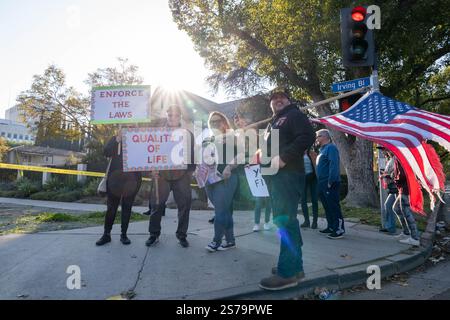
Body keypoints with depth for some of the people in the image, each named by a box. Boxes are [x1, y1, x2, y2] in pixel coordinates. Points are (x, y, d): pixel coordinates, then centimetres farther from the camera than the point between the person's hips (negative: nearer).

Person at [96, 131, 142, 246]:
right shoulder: (114, 139, 11)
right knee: (111, 207, 3)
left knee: (127, 207, 5)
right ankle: (106, 234, 12)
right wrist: (116, 141, -11)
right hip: (115, 178, 0)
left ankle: (124, 234, 14)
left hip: (131, 179, 0)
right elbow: (106, 152, -4)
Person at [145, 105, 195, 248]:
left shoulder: (188, 134, 8)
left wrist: (190, 171, 1)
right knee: (156, 205, 2)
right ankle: (154, 234, 18)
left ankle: (182, 235, 17)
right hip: (161, 175, 0)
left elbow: (192, 155, 9)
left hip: (182, 176, 0)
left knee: (184, 205, 2)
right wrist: (152, 169, -6)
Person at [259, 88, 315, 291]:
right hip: (276, 175, 10)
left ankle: (288, 273, -8)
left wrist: (283, 158, -22)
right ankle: (294, 266, 21)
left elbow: (307, 137, -16)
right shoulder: (273, 123, 28)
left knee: (285, 220, -13)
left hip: (288, 173, -10)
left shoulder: (294, 115, 1)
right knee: (285, 220, 11)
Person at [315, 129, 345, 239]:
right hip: (323, 184, 10)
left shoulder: (331, 148, -10)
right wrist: (321, 183, 16)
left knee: (334, 207, -7)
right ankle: (331, 227, 24)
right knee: (327, 206, 14)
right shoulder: (323, 149, 20)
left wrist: (330, 182, -24)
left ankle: (339, 230, -2)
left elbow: (334, 165, -20)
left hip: (330, 184, -10)